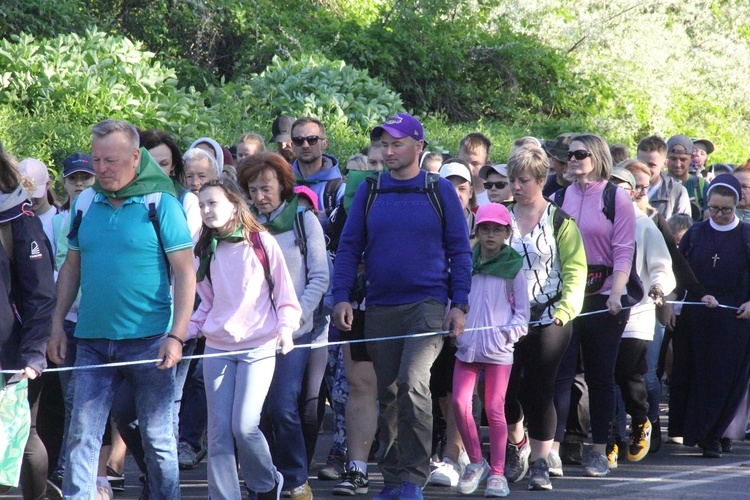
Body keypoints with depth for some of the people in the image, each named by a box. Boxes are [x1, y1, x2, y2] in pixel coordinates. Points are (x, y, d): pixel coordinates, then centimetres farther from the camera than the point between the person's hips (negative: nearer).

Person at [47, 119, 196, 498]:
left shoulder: (161, 203, -5)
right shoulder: (85, 203, 7)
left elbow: (185, 272, -7)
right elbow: (71, 267, 15)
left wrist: (176, 336, -14)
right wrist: (57, 324, 8)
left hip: (148, 339, -3)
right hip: (93, 340, 3)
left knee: (157, 437, 5)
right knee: (81, 435, -2)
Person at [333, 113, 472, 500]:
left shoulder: (440, 191, 1)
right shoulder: (369, 192, 7)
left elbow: (459, 250, 3)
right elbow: (349, 247, 8)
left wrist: (459, 304, -3)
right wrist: (341, 298, -2)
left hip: (427, 304, -4)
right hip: (380, 308, 4)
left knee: (413, 381, -21)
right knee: (388, 394, 9)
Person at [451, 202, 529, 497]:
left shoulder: (512, 268, 4)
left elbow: (522, 310, 5)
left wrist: (511, 332, -10)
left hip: (499, 348, -2)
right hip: (467, 345, 2)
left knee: (494, 409, -1)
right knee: (459, 403, -7)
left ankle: (497, 473, 6)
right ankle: (476, 462, 10)